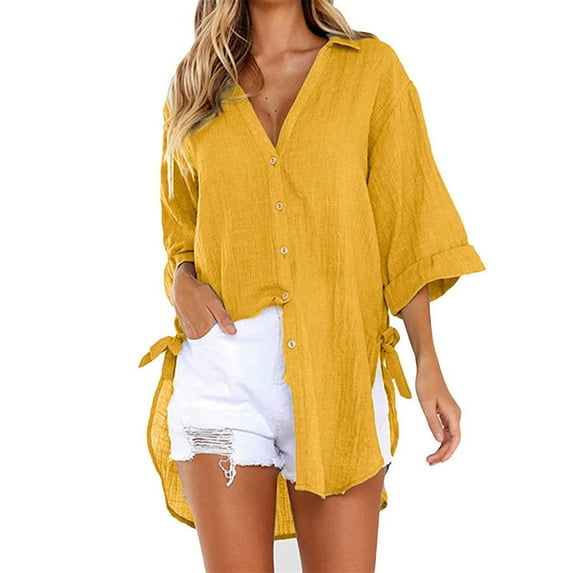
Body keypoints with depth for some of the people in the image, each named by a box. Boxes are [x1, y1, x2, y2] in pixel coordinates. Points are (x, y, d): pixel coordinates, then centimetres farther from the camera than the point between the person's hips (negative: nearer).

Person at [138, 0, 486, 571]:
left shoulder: (372, 68, 7)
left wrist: (428, 367, -2)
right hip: (223, 358, 1)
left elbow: (404, 229, 5)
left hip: (339, 365, -1)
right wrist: (181, 281, -1)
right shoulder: (193, 87, 13)